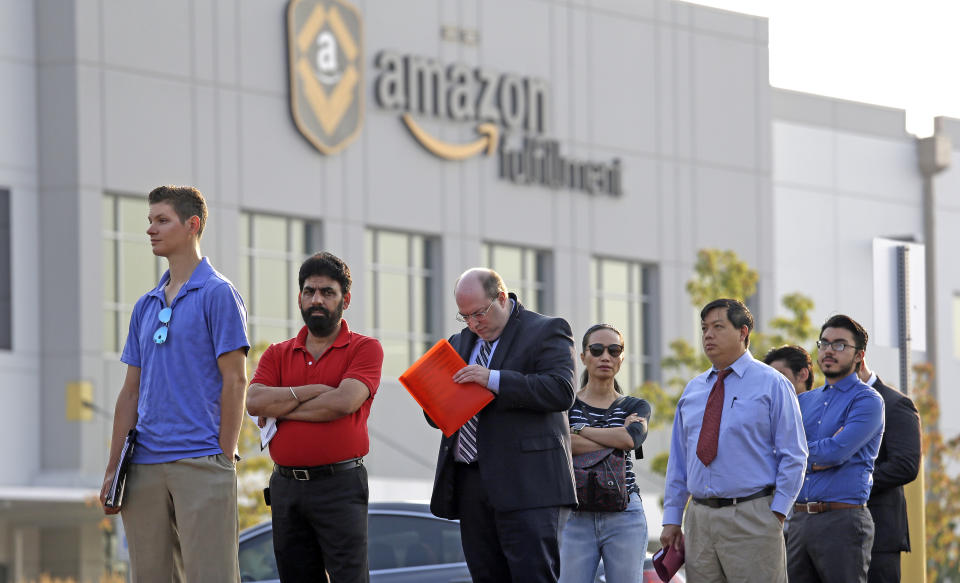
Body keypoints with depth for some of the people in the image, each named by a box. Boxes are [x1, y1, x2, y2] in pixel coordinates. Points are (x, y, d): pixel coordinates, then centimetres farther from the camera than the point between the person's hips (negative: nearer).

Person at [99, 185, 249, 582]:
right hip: (145, 467, 7)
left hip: (200, 461, -7)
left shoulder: (217, 294, -2)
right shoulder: (146, 306, 17)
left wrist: (224, 459, -10)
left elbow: (235, 380, -6)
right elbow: (132, 390, 18)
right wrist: (113, 468, 12)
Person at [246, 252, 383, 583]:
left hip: (339, 484, -5)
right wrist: (312, 391, -8)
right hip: (286, 487, 5)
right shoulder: (278, 354, 15)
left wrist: (280, 408, -4)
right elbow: (254, 402, -3)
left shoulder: (364, 348, 2)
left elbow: (344, 402, -14)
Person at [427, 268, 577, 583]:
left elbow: (561, 391, -13)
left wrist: (494, 380, -19)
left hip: (525, 485, -7)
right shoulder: (460, 343, 22)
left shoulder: (547, 331, 2)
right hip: (470, 483, 7)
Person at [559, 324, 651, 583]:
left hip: (624, 517, 1)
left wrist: (578, 430, -6)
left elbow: (633, 438, -14)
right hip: (577, 518, -1)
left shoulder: (635, 407, 10)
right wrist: (616, 438, -12)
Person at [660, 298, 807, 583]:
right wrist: (672, 519, 13)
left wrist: (776, 514, -11)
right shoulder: (693, 390, 16)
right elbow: (678, 460, 19)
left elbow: (793, 456, -3)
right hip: (700, 516, 5)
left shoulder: (771, 385, 0)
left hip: (751, 519, -5)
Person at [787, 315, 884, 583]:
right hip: (799, 520, 6)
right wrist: (818, 457, -7)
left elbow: (836, 452, -15)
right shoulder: (804, 401, 18)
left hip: (843, 520, -6)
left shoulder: (867, 400, -2)